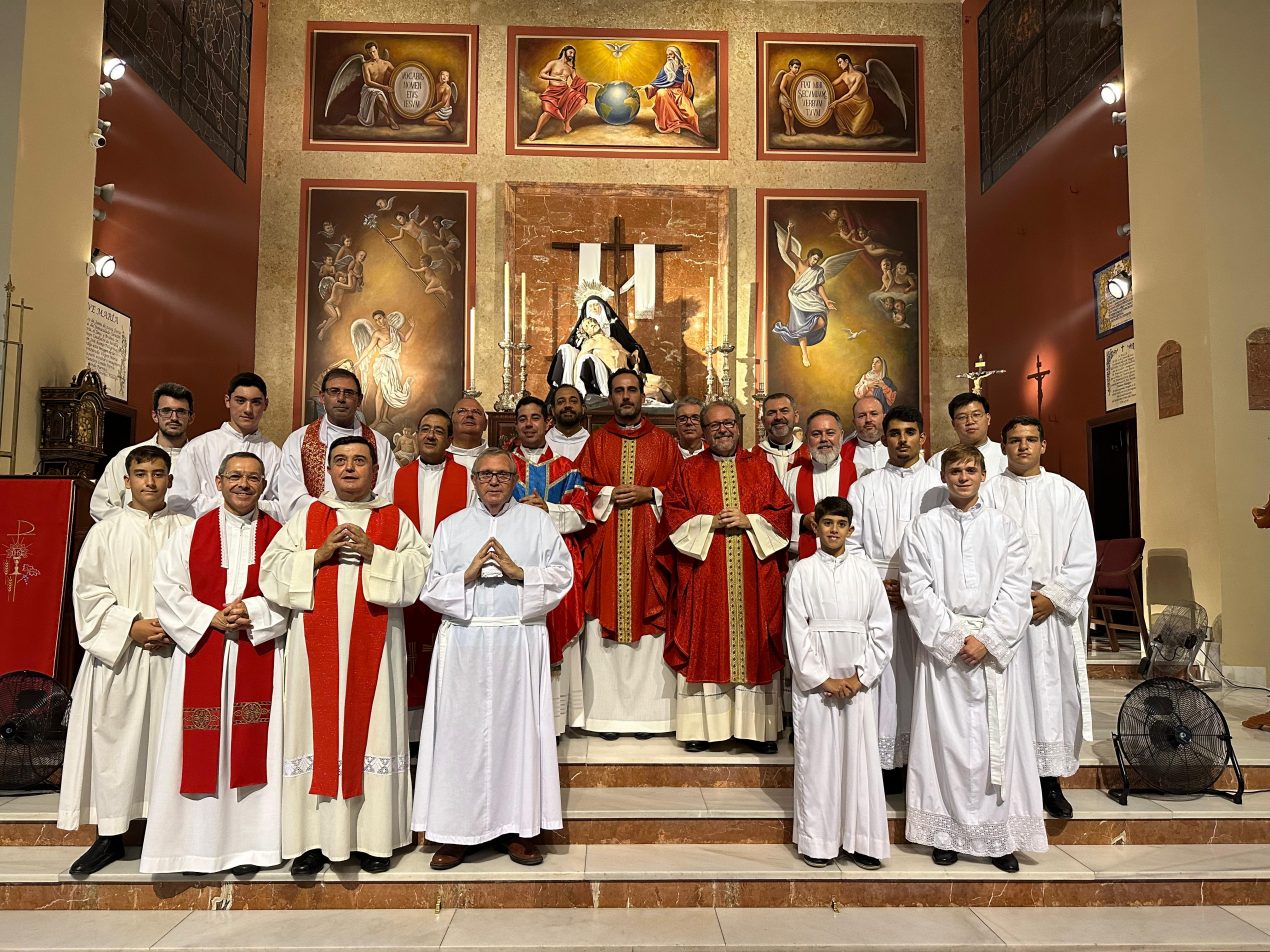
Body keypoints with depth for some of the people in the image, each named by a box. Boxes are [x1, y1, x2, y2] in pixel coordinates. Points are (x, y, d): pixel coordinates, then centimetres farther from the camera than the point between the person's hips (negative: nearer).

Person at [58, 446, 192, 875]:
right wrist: (131, 625, -10)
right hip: (118, 651, 1)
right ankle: (110, 835, 14)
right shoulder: (105, 531, 6)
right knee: (112, 738, 3)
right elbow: (88, 590, 2)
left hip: (174, 651, 0)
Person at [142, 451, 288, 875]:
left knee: (251, 743, 0)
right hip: (201, 652, 1)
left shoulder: (278, 535, 6)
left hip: (258, 655, -1)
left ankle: (247, 843, 9)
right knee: (200, 747, 2)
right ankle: (197, 840, 14)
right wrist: (211, 618, -10)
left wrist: (252, 612, -15)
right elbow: (167, 588, 1)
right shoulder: (191, 533, 8)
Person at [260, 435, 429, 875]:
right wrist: (319, 555, -10)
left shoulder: (395, 520, 9)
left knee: (371, 729, 2)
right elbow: (272, 570, 4)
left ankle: (372, 838, 11)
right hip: (317, 643, 1)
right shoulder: (306, 517, 12)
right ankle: (313, 838, 10)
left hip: (373, 645, 0)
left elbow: (420, 571, -2)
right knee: (317, 731, 1)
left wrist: (374, 553, -13)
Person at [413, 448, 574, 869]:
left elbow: (562, 575, 0)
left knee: (519, 728, 2)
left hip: (520, 641, -1)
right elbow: (429, 587, 5)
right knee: (461, 732, 1)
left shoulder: (537, 521, 9)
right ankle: (457, 831, 11)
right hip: (463, 642, 1)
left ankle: (518, 827, 13)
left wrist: (518, 572, -13)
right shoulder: (451, 527, 12)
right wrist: (468, 574, -11)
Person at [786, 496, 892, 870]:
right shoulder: (802, 571, 0)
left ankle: (862, 841, 14)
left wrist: (860, 677, -6)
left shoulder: (865, 572, 4)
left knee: (860, 756, 3)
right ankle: (817, 841, 13)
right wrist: (823, 679, -8)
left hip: (857, 681, 1)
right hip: (814, 681, -1)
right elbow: (796, 631, -4)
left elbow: (881, 631, 3)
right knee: (816, 757, 3)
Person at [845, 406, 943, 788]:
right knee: (882, 678, -1)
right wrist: (877, 583, -7)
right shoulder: (864, 488, 11)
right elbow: (851, 544, 6)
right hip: (877, 597, 1)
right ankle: (886, 760, 6)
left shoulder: (941, 486, 8)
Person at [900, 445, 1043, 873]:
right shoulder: (924, 527, 5)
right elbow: (917, 589, -3)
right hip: (942, 643, -1)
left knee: (1000, 737, 2)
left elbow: (1015, 589, 1)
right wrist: (955, 637, -10)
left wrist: (987, 638, -10)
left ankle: (1000, 835, 13)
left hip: (997, 647, 1)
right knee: (947, 737, 1)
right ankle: (947, 832, 11)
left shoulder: (1003, 526, 9)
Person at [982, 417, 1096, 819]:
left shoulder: (1069, 494, 9)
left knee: (1056, 693, 4)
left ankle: (1051, 779, 15)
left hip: (1054, 610, 2)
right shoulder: (988, 492, 4)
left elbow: (1083, 557, 5)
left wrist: (1053, 596, -6)